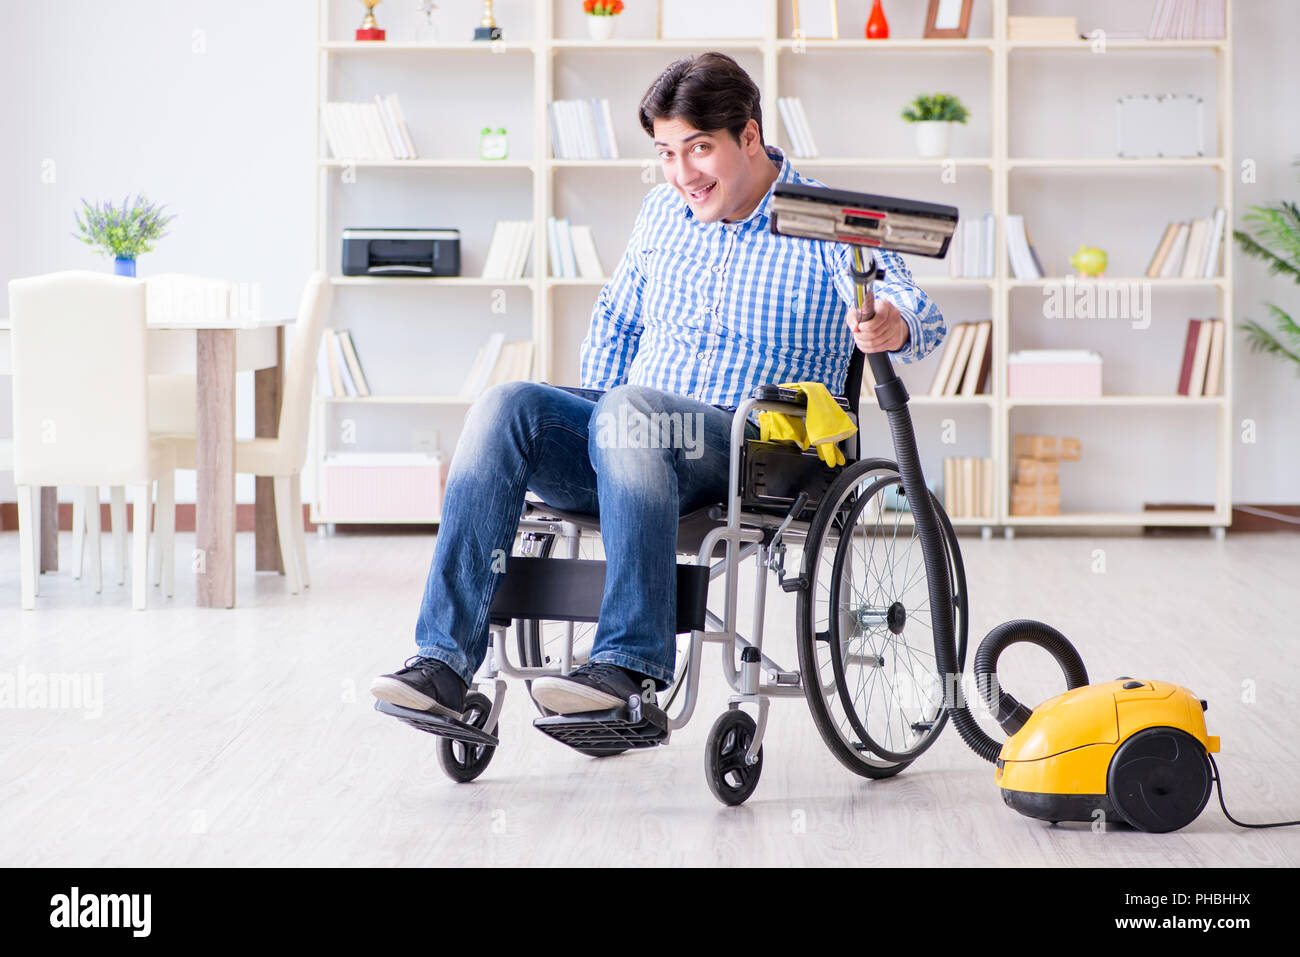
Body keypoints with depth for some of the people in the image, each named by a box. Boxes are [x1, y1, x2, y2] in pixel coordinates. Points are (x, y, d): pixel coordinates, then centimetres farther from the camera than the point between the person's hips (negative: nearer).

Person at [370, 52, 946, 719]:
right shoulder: (662, 212, 18)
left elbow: (920, 316, -12)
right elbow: (615, 318, 29)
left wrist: (888, 326, -38)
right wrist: (604, 435, 13)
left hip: (756, 452, -5)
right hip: (637, 438, 6)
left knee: (628, 408, -36)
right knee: (506, 407, -22)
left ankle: (630, 661, -40)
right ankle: (444, 663, -32)